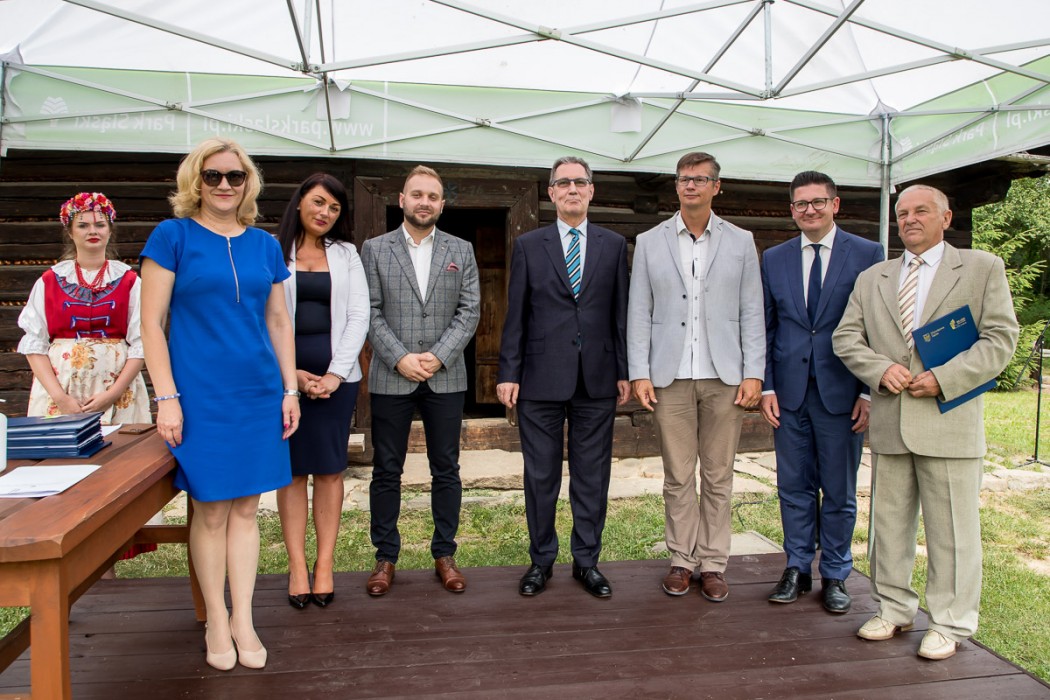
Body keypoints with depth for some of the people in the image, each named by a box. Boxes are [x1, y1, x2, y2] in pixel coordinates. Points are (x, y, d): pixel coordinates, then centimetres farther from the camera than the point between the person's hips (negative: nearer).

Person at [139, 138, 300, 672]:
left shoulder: (264, 245, 9)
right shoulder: (172, 236, -2)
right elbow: (150, 323, -5)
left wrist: (290, 390, 8)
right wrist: (166, 397, -11)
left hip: (259, 394, 4)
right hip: (200, 396, -3)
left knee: (246, 508, 9)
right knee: (210, 511, 5)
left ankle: (243, 620, 21)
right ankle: (216, 622, 23)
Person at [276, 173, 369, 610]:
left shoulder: (345, 254, 11)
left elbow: (359, 315, 4)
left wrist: (336, 374, -7)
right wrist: (289, 373, -8)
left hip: (335, 374, 1)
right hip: (284, 373, -1)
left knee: (329, 468, 3)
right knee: (291, 470, 3)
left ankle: (325, 565, 12)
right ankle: (297, 566, 11)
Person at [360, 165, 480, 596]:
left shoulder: (461, 251, 8)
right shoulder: (374, 249, 5)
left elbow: (470, 311, 2)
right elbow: (369, 312, -1)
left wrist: (438, 356, -10)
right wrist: (401, 359, -12)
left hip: (445, 378, 1)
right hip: (391, 378, -1)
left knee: (446, 469, 8)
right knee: (386, 470, 6)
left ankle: (444, 554, 21)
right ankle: (385, 557, 18)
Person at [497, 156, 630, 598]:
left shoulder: (614, 245, 9)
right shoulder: (528, 246, 6)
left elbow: (621, 313, 7)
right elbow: (515, 316, 3)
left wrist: (625, 372, 3)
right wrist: (508, 373, -2)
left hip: (597, 379, 1)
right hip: (541, 379, -1)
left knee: (592, 475, 9)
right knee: (541, 476, 8)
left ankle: (586, 561, 23)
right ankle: (541, 560, 23)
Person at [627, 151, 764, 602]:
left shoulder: (740, 242, 8)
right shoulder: (649, 243, 8)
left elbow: (752, 312, 5)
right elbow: (638, 312, 5)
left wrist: (753, 374, -3)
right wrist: (639, 373, -3)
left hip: (724, 377, 0)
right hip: (670, 378, 0)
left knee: (718, 477, 6)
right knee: (677, 477, 5)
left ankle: (713, 564, 18)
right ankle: (681, 561, 18)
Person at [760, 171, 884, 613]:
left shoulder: (868, 255, 0)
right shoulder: (774, 259, 8)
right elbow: (765, 328, 8)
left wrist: (869, 392, -7)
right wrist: (766, 387, 1)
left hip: (842, 392, -2)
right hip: (789, 392, 2)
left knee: (839, 490, 9)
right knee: (794, 488, 10)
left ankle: (835, 576, 24)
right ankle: (797, 569, 25)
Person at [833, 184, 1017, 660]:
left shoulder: (982, 268, 5)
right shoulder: (871, 279, 15)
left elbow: (1000, 338, -2)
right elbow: (846, 337, 9)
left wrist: (944, 378, -14)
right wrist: (881, 369, -9)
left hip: (949, 420, -3)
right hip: (889, 423, 4)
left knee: (952, 528, 3)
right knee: (889, 523, 11)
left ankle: (950, 624, 18)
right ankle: (894, 609, 26)